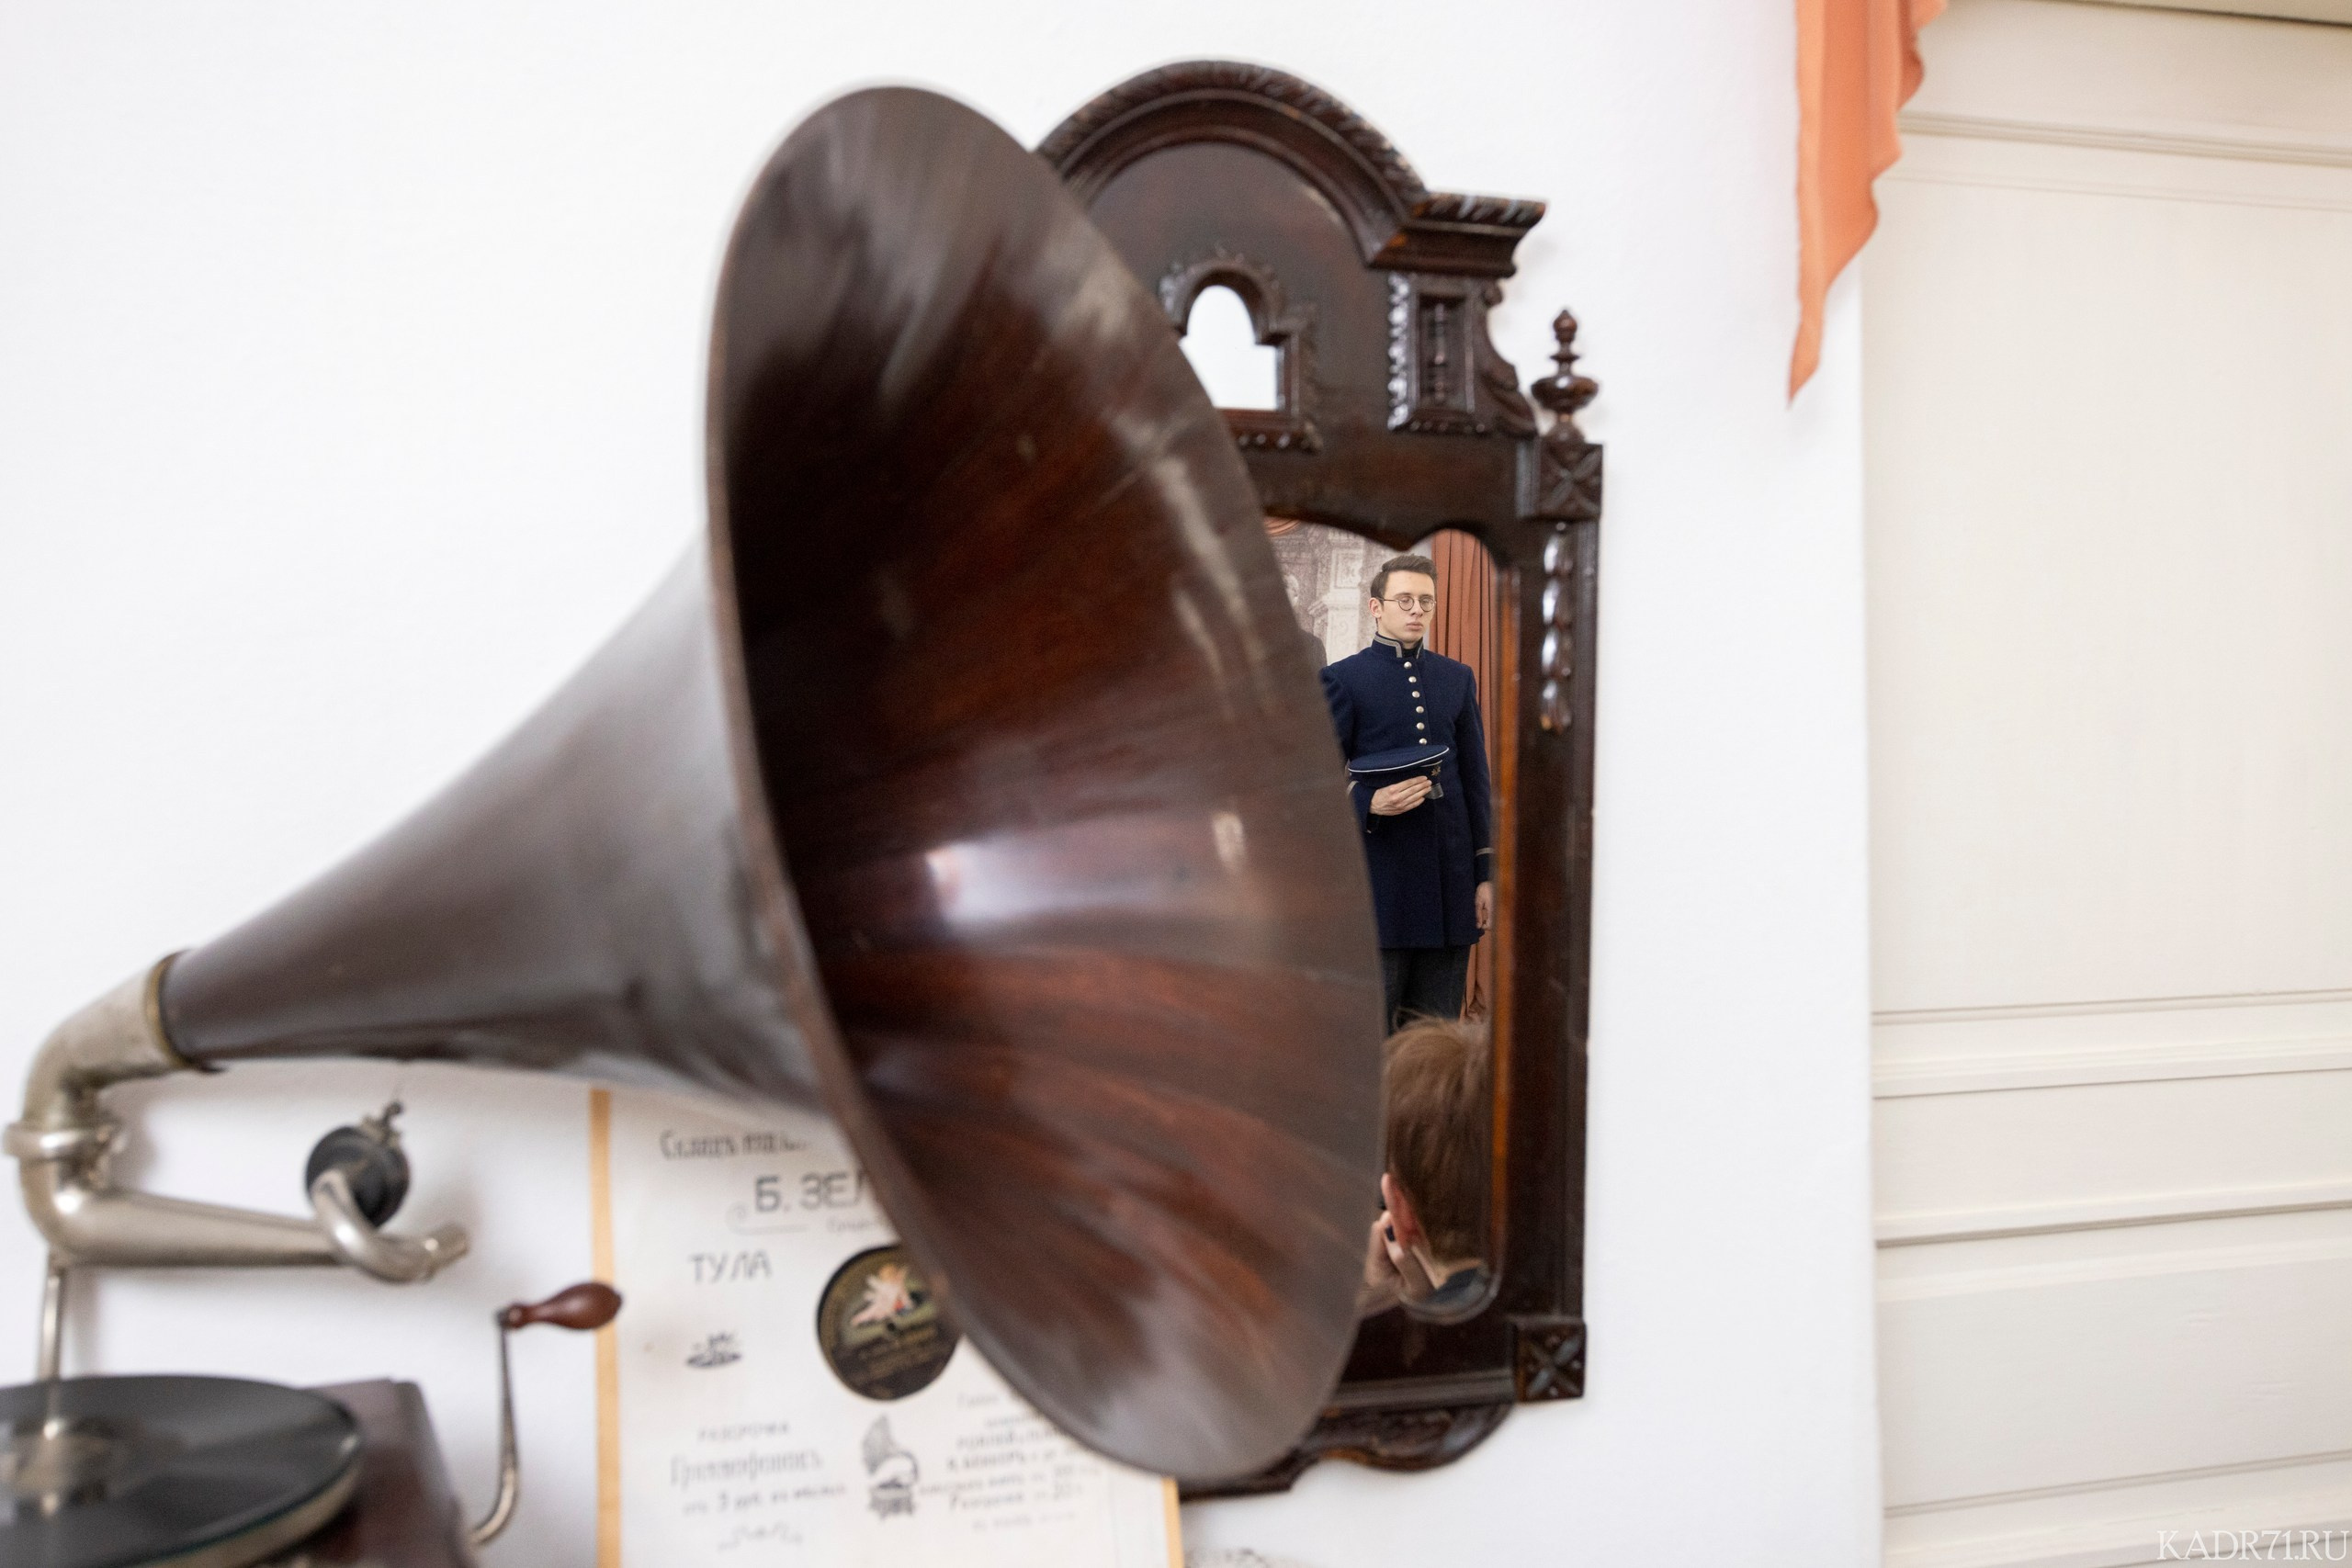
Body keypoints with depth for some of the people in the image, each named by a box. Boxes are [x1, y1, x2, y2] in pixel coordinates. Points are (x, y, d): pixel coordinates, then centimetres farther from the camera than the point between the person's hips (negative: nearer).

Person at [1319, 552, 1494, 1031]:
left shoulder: (1458, 678, 14)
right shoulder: (1342, 680, 1)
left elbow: (1475, 780, 14)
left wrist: (1485, 873, 9)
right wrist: (1370, 803, -21)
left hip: (1450, 882, 4)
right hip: (1378, 880, -4)